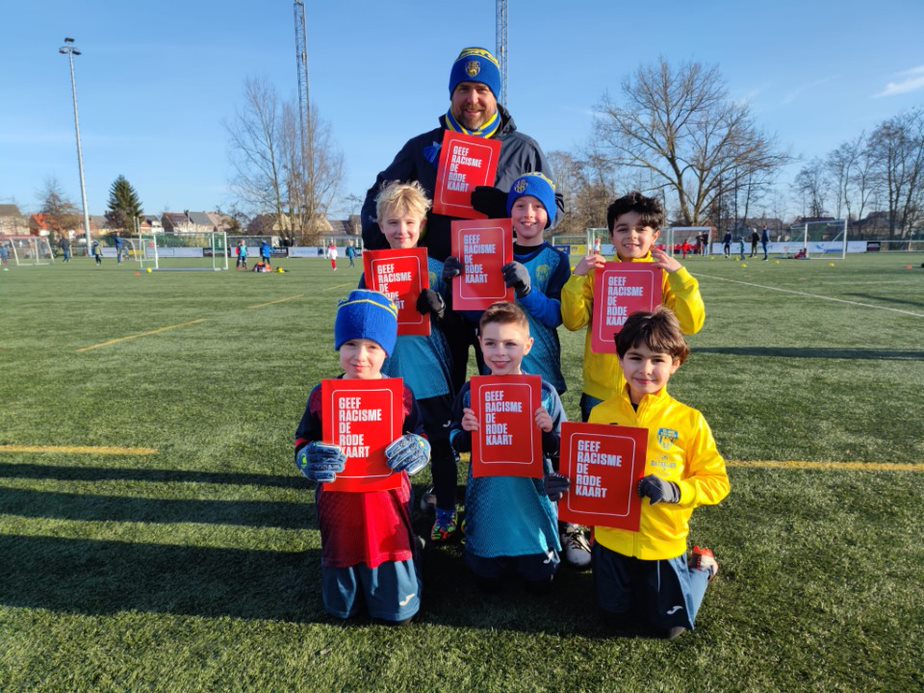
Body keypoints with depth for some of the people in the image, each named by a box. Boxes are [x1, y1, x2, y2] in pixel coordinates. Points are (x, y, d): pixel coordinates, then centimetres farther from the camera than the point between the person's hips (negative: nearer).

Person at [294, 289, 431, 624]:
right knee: (340, 608, 19)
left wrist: (414, 450, -19)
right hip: (339, 511, 1)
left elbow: (422, 440, 3)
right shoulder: (322, 395, -5)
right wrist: (312, 460, -19)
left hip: (388, 507, -1)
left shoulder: (401, 394, -6)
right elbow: (302, 447, 2)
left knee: (397, 609, 11)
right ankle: (347, 584, 49)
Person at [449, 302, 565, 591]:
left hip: (531, 500, 0)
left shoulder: (544, 393, -10)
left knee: (539, 579, 13)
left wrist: (548, 430, -23)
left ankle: (526, 557, 42)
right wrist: (465, 431, -19)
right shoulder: (470, 392, -7)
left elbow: (560, 450, -2)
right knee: (487, 579, 14)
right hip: (486, 504, 1)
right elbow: (456, 444, 2)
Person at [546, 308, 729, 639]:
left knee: (670, 625, 15)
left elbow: (716, 481, -9)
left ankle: (701, 567, 40)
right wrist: (564, 483, -21)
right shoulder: (601, 414, -9)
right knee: (618, 618, 20)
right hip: (611, 538, 2)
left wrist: (675, 491, -26)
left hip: (663, 544, -2)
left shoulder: (689, 420, -15)